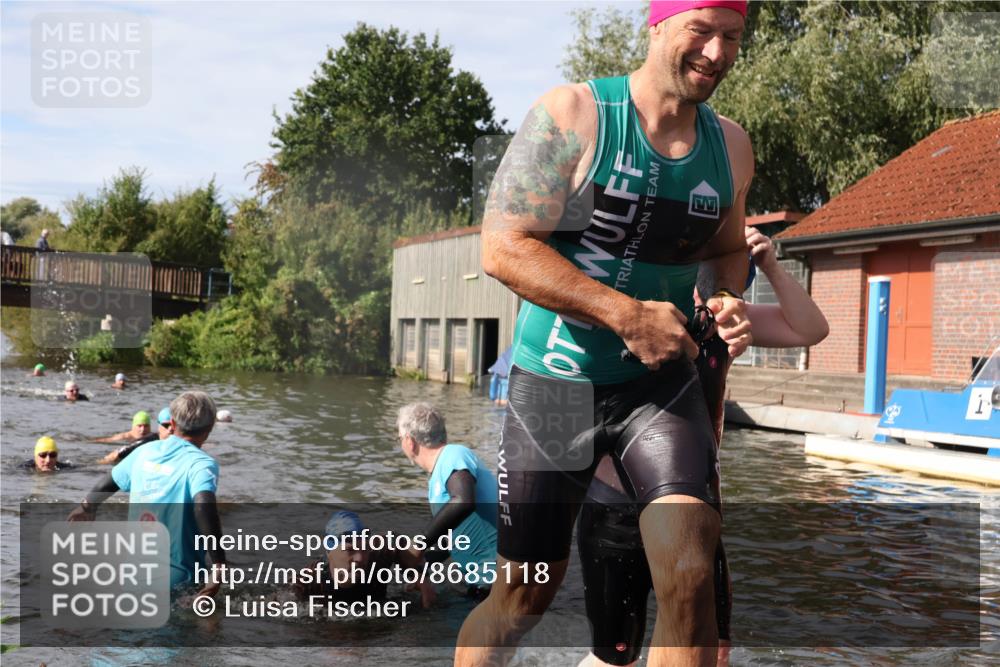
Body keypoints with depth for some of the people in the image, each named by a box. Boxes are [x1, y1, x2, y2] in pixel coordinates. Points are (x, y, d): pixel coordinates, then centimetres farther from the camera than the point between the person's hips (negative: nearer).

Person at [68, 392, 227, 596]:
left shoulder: (146, 451, 10)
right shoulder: (202, 463, -10)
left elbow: (108, 483, 26)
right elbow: (204, 504, -28)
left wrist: (88, 506, 47)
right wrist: (219, 567, -30)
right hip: (175, 577, -6)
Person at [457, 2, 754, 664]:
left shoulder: (731, 144, 5)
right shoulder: (572, 116, -11)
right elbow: (503, 245, -17)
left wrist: (727, 301, -3)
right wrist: (628, 315, -22)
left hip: (663, 384, 3)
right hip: (555, 383, -3)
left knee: (691, 577, -15)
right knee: (525, 593, 9)